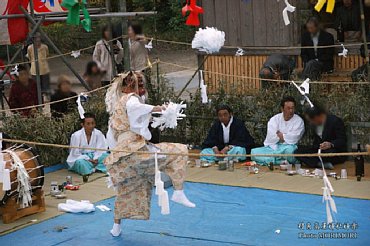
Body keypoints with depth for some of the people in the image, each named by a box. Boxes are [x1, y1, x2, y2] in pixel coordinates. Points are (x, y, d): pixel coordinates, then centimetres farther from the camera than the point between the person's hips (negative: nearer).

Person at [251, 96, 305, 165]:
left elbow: (293, 139, -11)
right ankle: (283, 161, -27)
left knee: (290, 150, -40)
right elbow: (270, 138, -6)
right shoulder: (274, 119, 9)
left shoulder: (299, 121, 2)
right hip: (272, 147, 3)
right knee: (254, 152, -22)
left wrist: (280, 135, 1)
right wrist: (286, 137, -5)